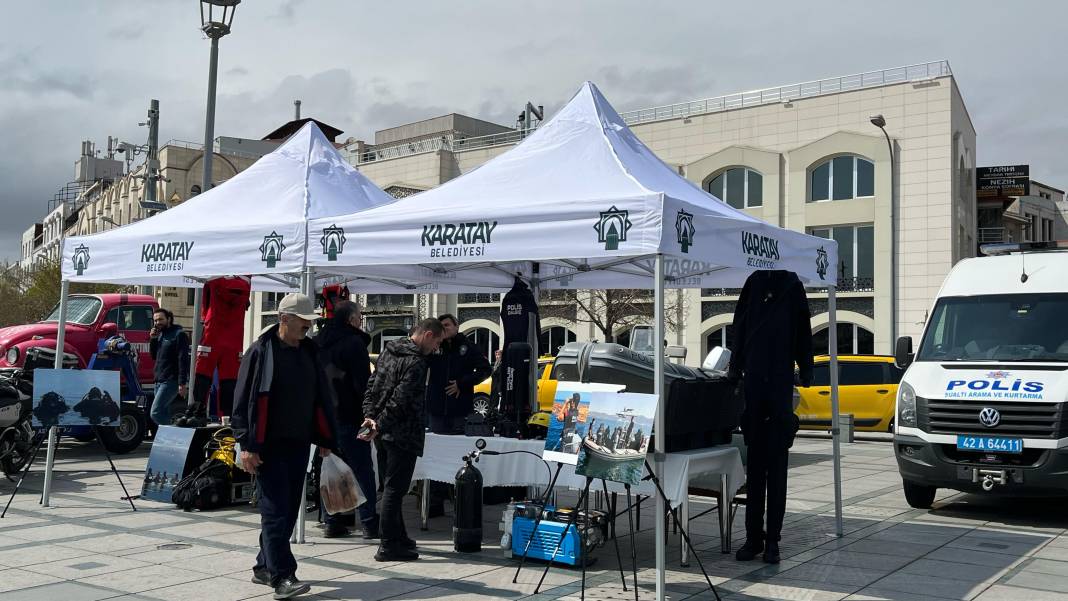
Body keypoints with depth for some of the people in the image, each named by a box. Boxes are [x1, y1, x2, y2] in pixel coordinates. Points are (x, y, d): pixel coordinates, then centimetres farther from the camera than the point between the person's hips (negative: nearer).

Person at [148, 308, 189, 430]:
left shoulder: (178, 334, -8)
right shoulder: (160, 334, 18)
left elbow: (183, 359, -15)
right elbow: (154, 356, 19)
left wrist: (182, 383, -22)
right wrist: (153, 339, 3)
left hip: (170, 381, -9)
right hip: (159, 380, 9)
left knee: (155, 413, -16)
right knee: (163, 413, 10)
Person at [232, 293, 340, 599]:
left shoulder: (310, 353, 12)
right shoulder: (260, 351, -7)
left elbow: (322, 399, 17)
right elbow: (243, 399, -9)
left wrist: (326, 440, 13)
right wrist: (246, 445, -14)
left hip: (299, 445, 7)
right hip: (268, 446, -6)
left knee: (289, 510, 11)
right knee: (276, 511, -8)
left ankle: (264, 567, 25)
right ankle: (281, 576, -7)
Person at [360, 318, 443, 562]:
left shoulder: (389, 351, 12)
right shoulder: (416, 362, -17)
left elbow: (371, 386, 12)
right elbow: (399, 400, -21)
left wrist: (369, 415, 5)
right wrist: (379, 426, -17)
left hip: (386, 432, 9)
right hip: (403, 434, -9)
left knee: (392, 486, 17)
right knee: (394, 489, -4)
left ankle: (398, 537, 29)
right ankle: (388, 546, 2)